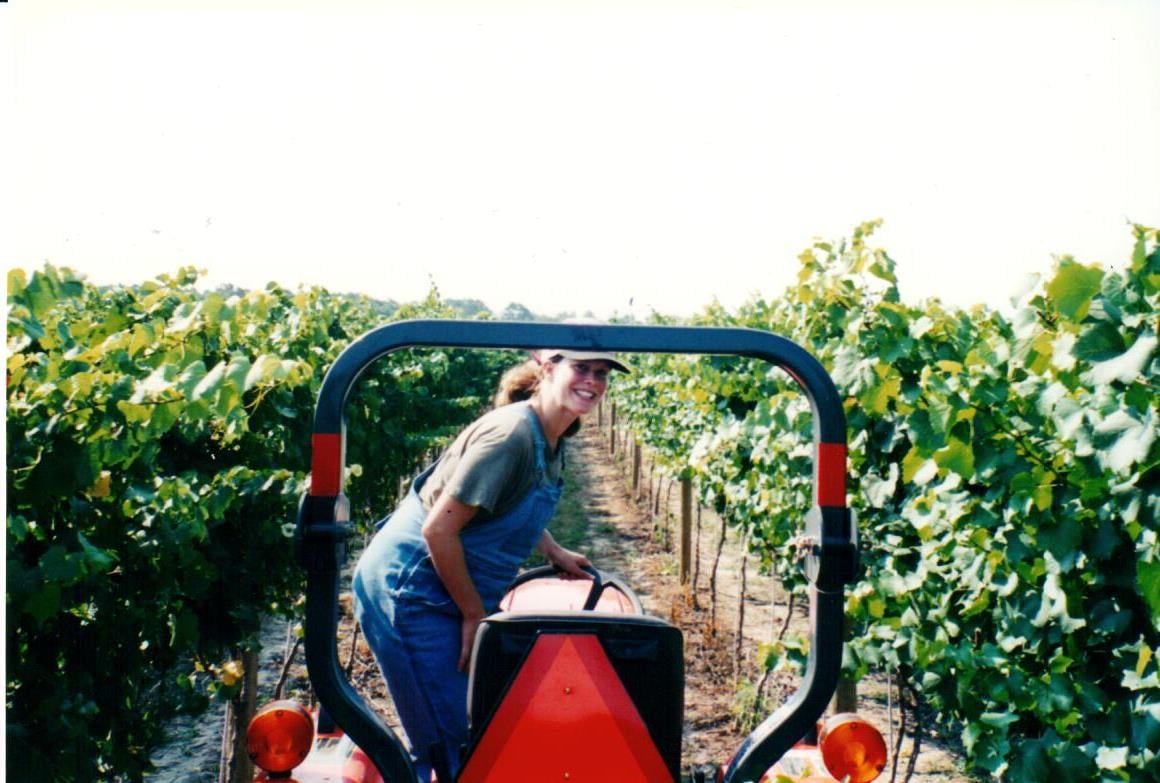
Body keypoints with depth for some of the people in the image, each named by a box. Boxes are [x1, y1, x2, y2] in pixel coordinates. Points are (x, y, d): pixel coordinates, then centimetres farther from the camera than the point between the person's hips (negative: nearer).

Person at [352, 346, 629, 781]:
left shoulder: (551, 439, 5)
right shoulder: (511, 433, -24)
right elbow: (439, 528, -25)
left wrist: (555, 553, 14)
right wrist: (474, 613, -17)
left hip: (451, 592, 10)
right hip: (408, 590, -9)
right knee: (452, 746, -8)